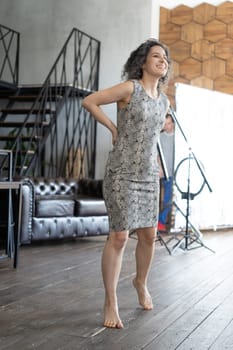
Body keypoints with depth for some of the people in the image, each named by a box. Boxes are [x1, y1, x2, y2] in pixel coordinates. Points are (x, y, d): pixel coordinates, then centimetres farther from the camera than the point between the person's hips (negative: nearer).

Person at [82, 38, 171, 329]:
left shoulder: (164, 101, 10)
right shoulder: (130, 88, -10)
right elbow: (89, 101, -11)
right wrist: (113, 128, -7)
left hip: (149, 175, 7)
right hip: (122, 173, -7)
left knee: (149, 235, 11)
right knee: (119, 236, -9)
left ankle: (141, 283, 36)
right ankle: (111, 302, 1)